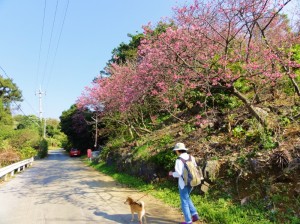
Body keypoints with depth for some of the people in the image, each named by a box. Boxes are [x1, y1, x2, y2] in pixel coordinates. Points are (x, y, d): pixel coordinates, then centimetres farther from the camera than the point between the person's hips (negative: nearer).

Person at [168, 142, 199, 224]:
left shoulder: (179, 160, -18)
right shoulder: (191, 158, 4)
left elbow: (179, 174, -22)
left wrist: (172, 174, -2)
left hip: (183, 183, -7)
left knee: (184, 202, 8)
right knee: (186, 198, 27)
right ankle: (194, 214, 20)